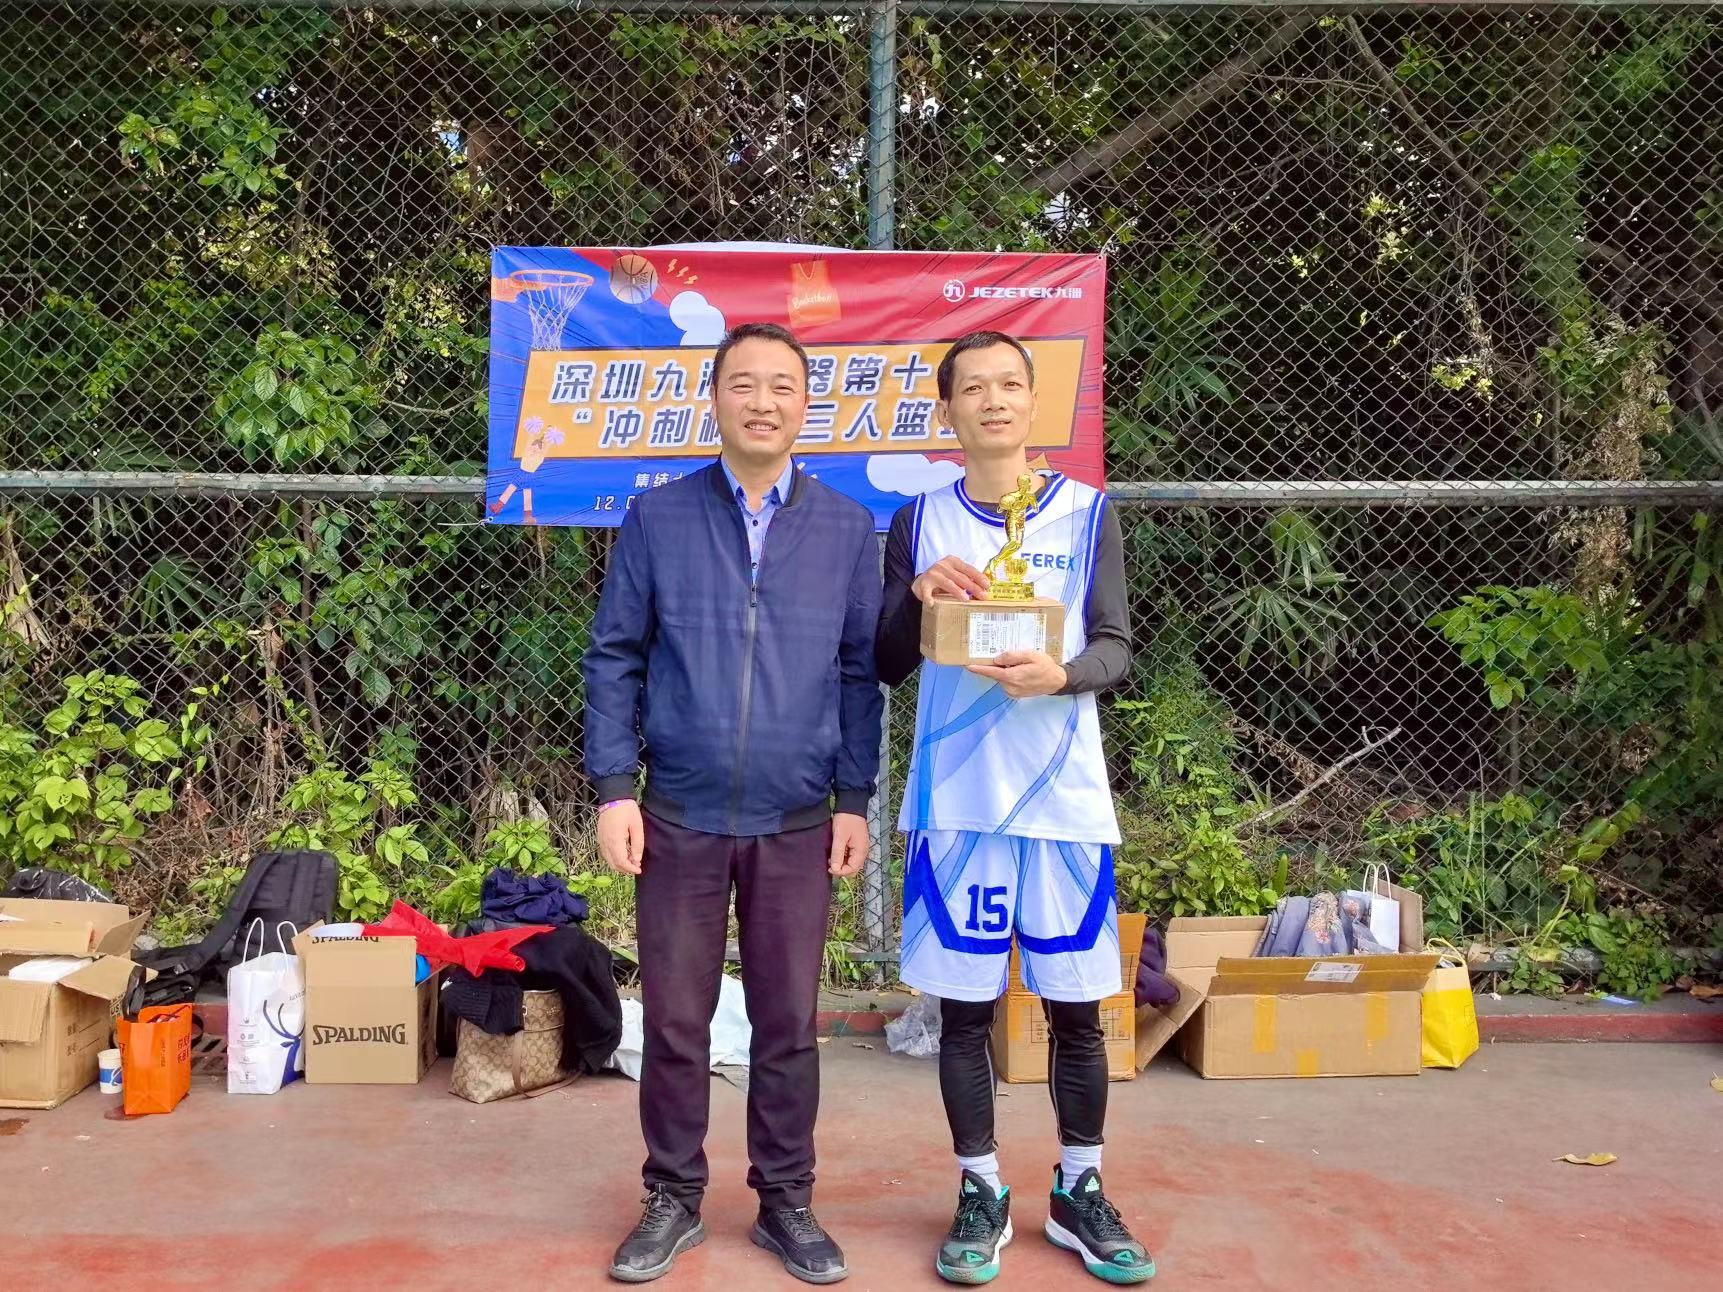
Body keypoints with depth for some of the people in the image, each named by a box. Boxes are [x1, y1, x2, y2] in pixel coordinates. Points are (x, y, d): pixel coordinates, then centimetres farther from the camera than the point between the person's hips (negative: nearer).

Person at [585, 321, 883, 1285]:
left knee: (789, 1023, 10)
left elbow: (862, 671, 4)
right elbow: (615, 657, 2)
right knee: (675, 1020, 9)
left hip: (797, 824, 1)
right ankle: (674, 1200, 26)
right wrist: (614, 789, -4)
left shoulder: (848, 529, 2)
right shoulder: (658, 518, 0)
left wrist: (856, 800, 1)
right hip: (680, 816, 0)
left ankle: (786, 1199, 27)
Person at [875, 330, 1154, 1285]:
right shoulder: (919, 521, 5)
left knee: (1077, 1007, 8)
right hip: (957, 801, 0)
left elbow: (1117, 647, 1)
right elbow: (886, 668, 5)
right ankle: (980, 1194, 23)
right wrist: (915, 598, -14)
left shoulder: (1086, 513, 4)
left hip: (1065, 800, 0)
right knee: (965, 1008, 6)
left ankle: (1080, 1192, 26)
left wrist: (1061, 675, -19)